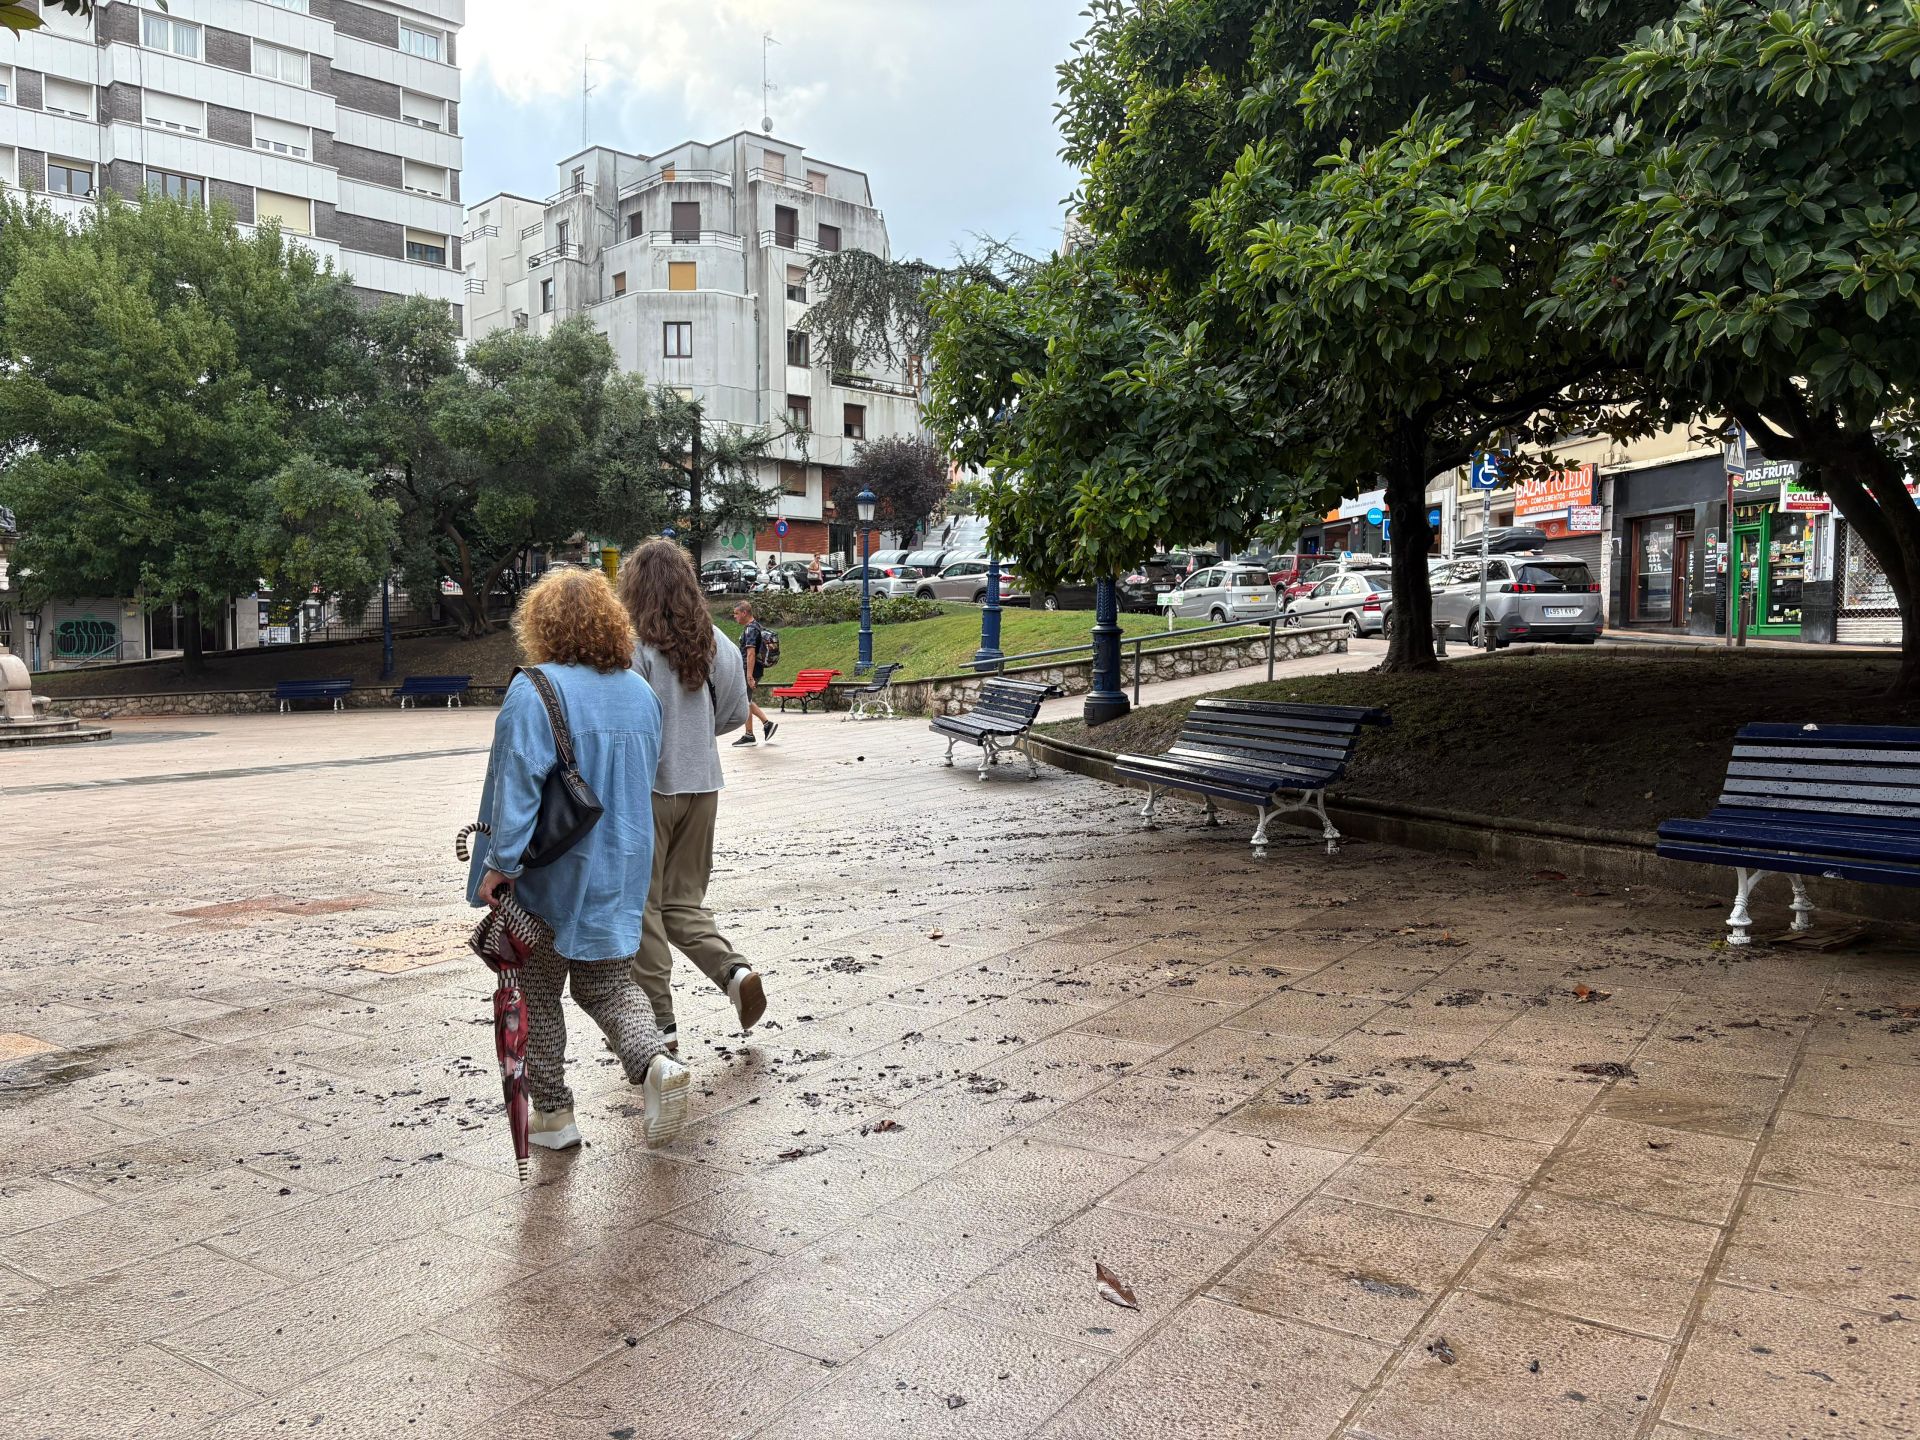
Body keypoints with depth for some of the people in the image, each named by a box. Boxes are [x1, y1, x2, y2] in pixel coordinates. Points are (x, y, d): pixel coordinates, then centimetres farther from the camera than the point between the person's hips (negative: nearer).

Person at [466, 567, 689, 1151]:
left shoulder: (535, 691, -15)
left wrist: (500, 863, -17)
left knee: (538, 993, 12)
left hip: (549, 875, -5)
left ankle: (552, 1113, 20)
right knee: (606, 982, 16)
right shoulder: (641, 693, 6)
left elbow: (519, 782, -21)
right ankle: (655, 1060, -8)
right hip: (621, 872, 5)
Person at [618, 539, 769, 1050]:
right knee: (683, 901, 18)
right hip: (702, 786, 5)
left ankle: (660, 1023, 12)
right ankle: (736, 971, -3)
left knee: (643, 907, 7)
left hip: (647, 788, -5)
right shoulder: (715, 642, 3)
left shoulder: (634, 645, -14)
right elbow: (735, 712, 10)